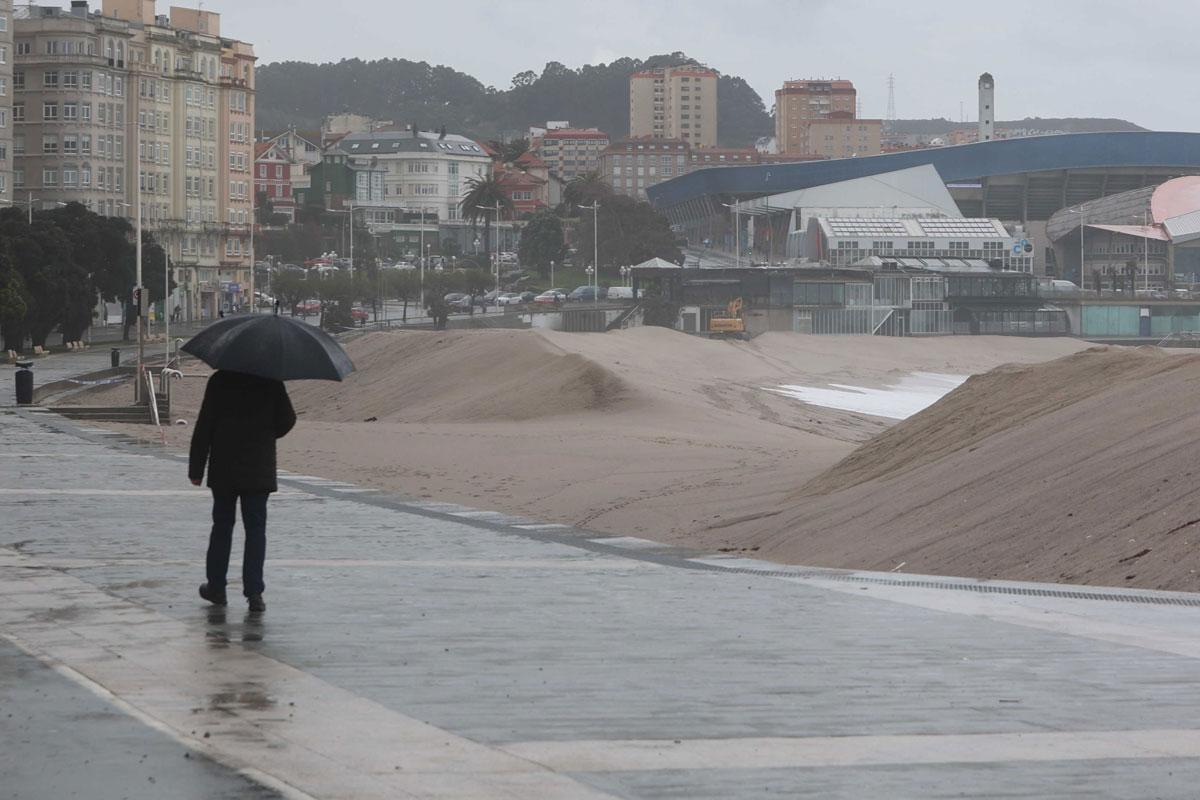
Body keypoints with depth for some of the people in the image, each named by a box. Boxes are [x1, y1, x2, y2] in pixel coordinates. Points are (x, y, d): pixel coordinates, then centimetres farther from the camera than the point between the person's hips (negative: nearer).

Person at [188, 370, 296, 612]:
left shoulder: (219, 381, -6)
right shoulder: (271, 382, -3)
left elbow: (204, 427, -6)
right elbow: (287, 420, 1)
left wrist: (196, 469, -1)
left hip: (224, 471, 0)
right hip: (259, 471, 0)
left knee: (222, 525, 14)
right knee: (255, 529, 2)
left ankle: (216, 586, 19)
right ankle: (254, 591, -6)